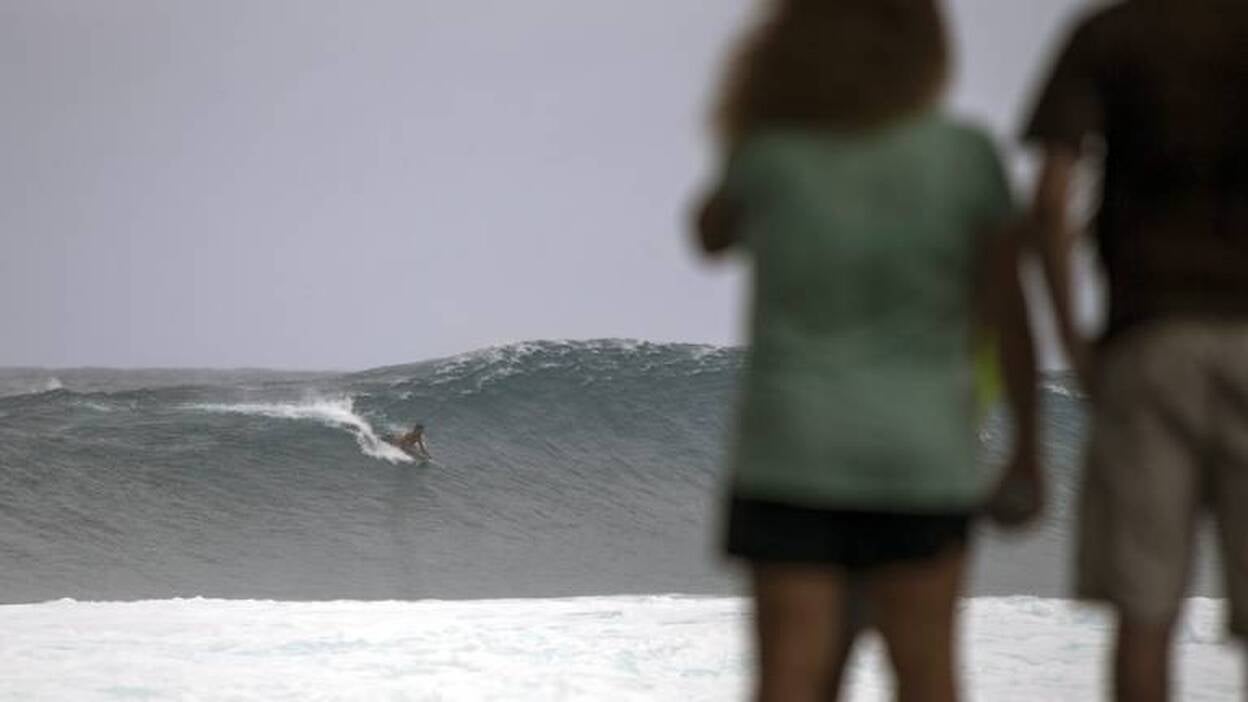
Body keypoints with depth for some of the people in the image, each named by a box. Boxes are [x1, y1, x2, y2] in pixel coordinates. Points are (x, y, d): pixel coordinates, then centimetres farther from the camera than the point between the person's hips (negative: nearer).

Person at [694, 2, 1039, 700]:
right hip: (922, 456, 0)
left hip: (794, 451, 0)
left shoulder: (771, 154, -6)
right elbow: (1009, 310, -4)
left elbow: (712, 236, 15)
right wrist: (1028, 446, 4)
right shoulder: (965, 155, -5)